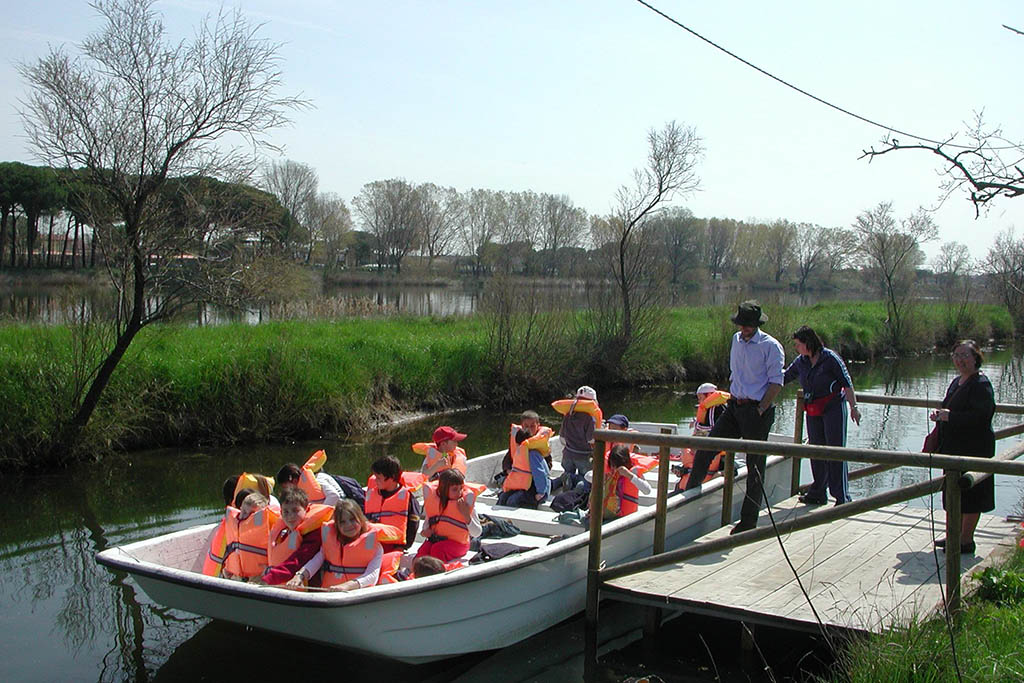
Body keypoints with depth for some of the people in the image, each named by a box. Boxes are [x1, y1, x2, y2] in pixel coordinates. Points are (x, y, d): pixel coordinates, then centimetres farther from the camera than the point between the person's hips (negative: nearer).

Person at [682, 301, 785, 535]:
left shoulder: (770, 346, -9)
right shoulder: (737, 340, 12)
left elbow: (776, 382, -10)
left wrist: (761, 410, -15)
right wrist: (732, 398, 15)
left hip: (756, 412, -6)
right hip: (734, 407, 6)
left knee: (755, 466, 1)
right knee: (706, 448, -1)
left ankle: (748, 521, 8)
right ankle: (689, 491, 15)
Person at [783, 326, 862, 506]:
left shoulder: (830, 357, -11)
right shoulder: (801, 362, 6)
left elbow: (846, 383, -9)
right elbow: (784, 378, 18)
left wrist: (854, 407, -12)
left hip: (833, 408, -6)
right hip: (813, 412, 6)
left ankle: (842, 496, -2)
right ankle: (818, 493, 19)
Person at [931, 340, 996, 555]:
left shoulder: (981, 384, -14)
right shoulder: (957, 382, 14)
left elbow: (980, 416, -24)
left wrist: (950, 416, -25)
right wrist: (940, 416, 6)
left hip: (974, 449, -9)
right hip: (954, 448, 9)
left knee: (970, 496, -2)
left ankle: (966, 540, 5)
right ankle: (956, 534, 24)